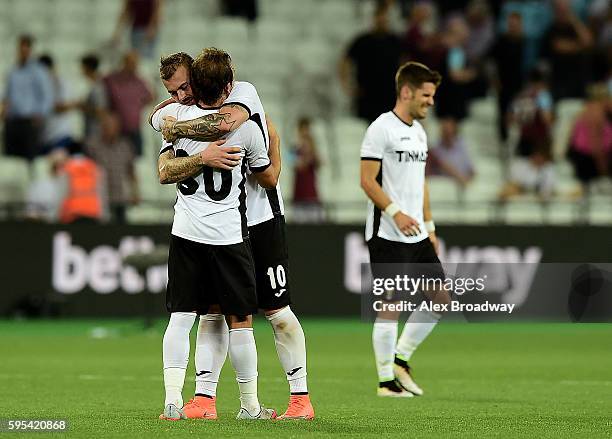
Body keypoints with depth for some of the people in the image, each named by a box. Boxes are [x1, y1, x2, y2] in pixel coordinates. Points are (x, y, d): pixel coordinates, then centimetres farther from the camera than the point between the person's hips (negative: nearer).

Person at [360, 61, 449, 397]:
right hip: (388, 235, -9)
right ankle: (386, 380, 2)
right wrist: (396, 213, -24)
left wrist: (429, 225, 19)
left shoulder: (418, 132, 17)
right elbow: (367, 180, -15)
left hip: (417, 235, 9)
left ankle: (400, 359, 17)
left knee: (440, 299, 6)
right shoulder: (382, 128, -10)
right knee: (391, 304, -5)